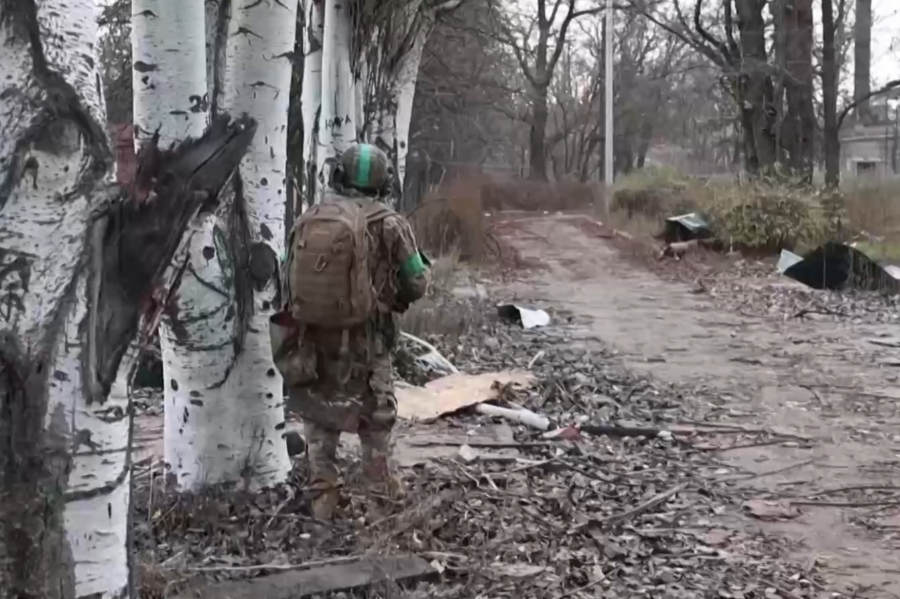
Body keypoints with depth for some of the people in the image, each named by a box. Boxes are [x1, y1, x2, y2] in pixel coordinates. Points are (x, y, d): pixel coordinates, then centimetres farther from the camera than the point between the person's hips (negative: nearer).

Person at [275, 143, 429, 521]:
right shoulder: (388, 225, -10)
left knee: (318, 412, 17)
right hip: (365, 339, -2)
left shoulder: (306, 221, -1)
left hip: (311, 337, 2)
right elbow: (416, 284, -4)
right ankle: (380, 481, 29)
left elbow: (287, 281, 4)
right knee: (376, 411, 19)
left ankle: (323, 490, 15)